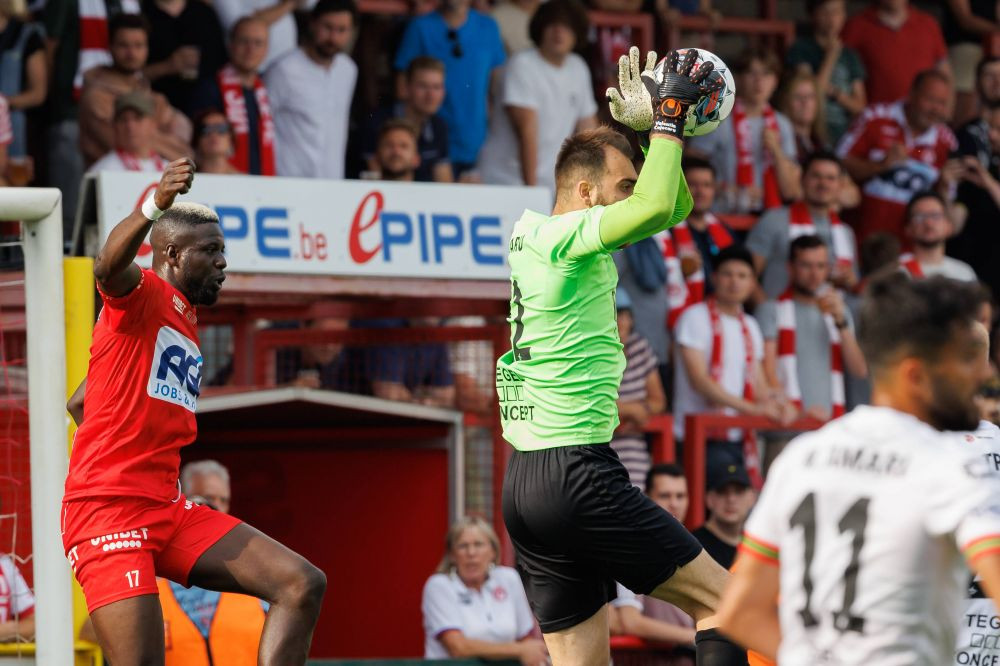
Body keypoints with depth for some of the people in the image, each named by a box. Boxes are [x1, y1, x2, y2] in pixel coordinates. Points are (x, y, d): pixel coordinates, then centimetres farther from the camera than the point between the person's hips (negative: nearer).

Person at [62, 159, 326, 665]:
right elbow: (109, 266, -32)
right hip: (106, 510, -9)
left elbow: (82, 402, 33)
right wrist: (153, 207, -50)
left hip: (168, 510, 9)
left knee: (303, 585, -1)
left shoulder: (186, 324, 22)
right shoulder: (142, 294, -3)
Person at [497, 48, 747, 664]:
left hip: (524, 482, 9)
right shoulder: (562, 237, -10)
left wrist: (650, 129, 15)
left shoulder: (538, 236, 17)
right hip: (577, 471, -9)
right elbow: (658, 207, -27)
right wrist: (667, 120, -13)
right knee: (725, 600, -2)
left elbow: (672, 208, 27)